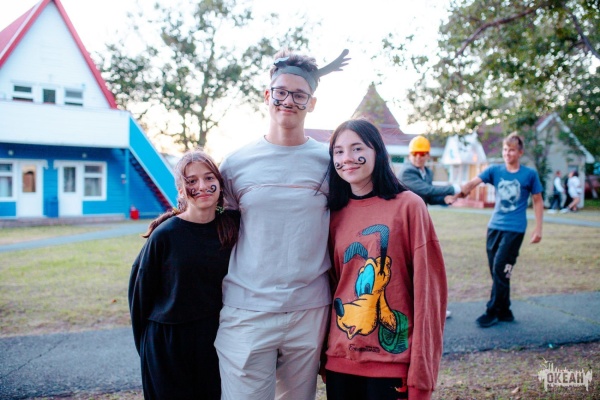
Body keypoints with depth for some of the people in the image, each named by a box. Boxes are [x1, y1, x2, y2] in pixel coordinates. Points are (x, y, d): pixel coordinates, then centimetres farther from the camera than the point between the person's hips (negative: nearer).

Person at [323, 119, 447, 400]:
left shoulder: (408, 206, -9)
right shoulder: (335, 214, 3)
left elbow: (428, 289, -10)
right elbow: (332, 283, 8)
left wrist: (421, 370, -11)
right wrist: (322, 352, 9)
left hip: (393, 361, -4)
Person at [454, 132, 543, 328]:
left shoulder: (529, 174, 0)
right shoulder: (495, 170, 4)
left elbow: (538, 201, 7)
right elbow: (472, 183, -11)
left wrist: (538, 228, 3)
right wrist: (457, 193, -30)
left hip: (514, 229, -4)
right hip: (494, 226, 4)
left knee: (500, 270, -9)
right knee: (496, 271, 8)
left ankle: (493, 312, 3)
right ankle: (504, 311, 22)